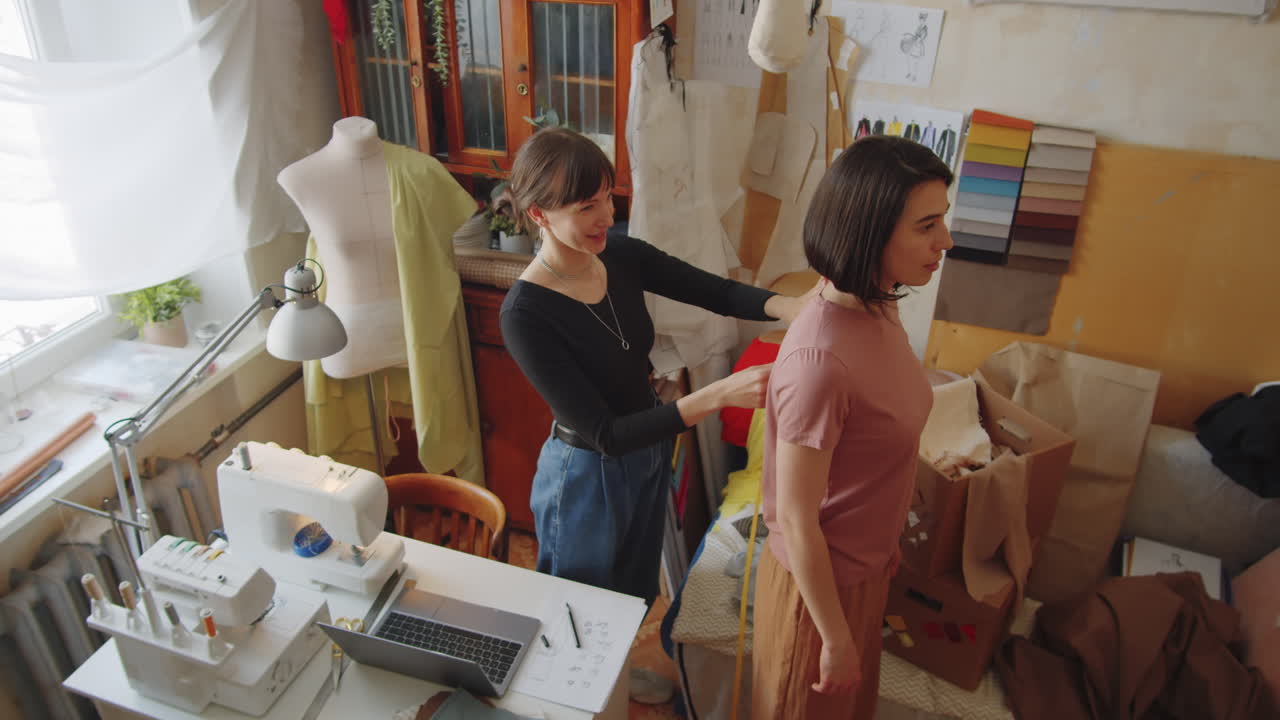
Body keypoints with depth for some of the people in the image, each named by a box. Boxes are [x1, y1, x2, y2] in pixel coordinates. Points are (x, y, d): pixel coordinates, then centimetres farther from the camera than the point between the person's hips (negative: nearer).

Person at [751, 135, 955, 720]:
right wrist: (834, 637, -15)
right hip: (817, 579, -7)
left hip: (865, 565, 7)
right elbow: (796, 522, -26)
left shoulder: (878, 309, -8)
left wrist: (883, 545, 17)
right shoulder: (820, 359, -35)